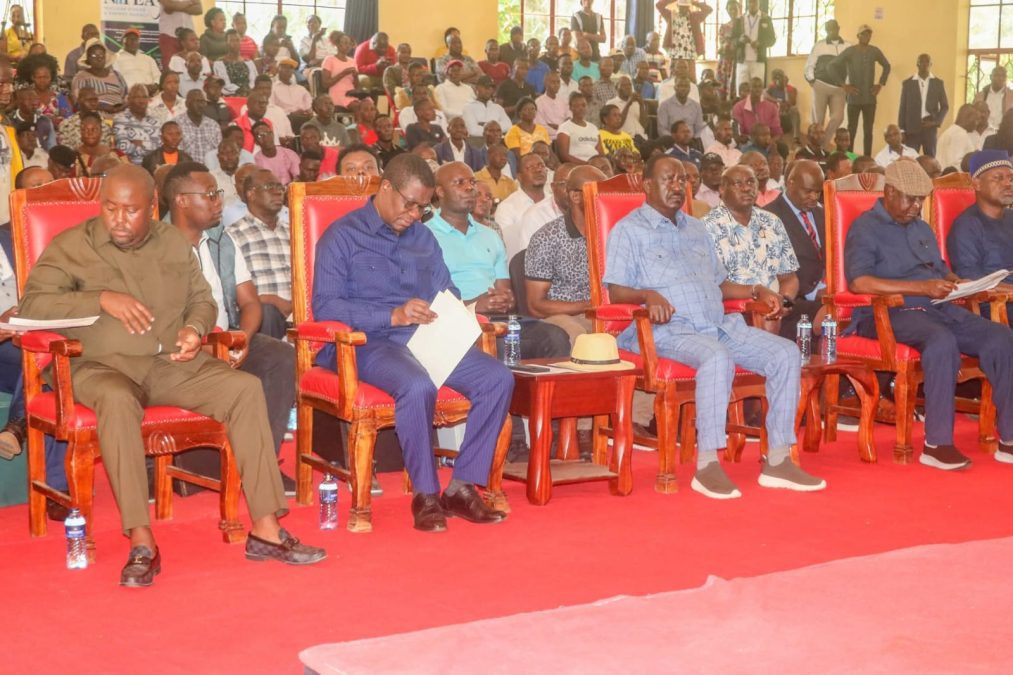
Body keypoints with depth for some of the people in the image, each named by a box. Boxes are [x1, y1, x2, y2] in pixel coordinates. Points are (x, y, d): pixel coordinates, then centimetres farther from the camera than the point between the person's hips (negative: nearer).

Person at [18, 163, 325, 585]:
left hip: (173, 364, 4)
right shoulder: (71, 246, 5)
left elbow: (202, 298, 23)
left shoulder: (174, 243, 17)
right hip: (105, 366, -4)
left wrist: (195, 328, -1)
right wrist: (101, 299, -16)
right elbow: (32, 304, -5)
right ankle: (141, 542, -37)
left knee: (245, 387, -20)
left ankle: (265, 528, -21)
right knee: (117, 400, -39)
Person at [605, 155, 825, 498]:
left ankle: (778, 460, -12)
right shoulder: (629, 230, 5)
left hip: (719, 325, 7)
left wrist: (755, 291, 13)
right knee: (717, 357, -38)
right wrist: (647, 295, -26)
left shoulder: (696, 229, 27)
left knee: (786, 353, -12)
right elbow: (616, 291, -6)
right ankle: (707, 466, -34)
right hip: (669, 329, -7)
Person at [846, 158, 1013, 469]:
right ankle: (936, 444, -32)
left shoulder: (922, 228, 24)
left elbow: (941, 270, 29)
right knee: (942, 341, -37)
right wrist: (921, 287, -22)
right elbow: (858, 282, -18)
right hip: (887, 314, -7)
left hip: (937, 308, 8)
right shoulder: (866, 228, -2)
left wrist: (953, 281, 1)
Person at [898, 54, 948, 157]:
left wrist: (936, 122, -6)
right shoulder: (907, 83, 5)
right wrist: (902, 130, 0)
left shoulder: (938, 83, 8)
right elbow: (903, 108, 5)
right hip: (912, 128, -1)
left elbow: (945, 106, 10)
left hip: (929, 127, 1)